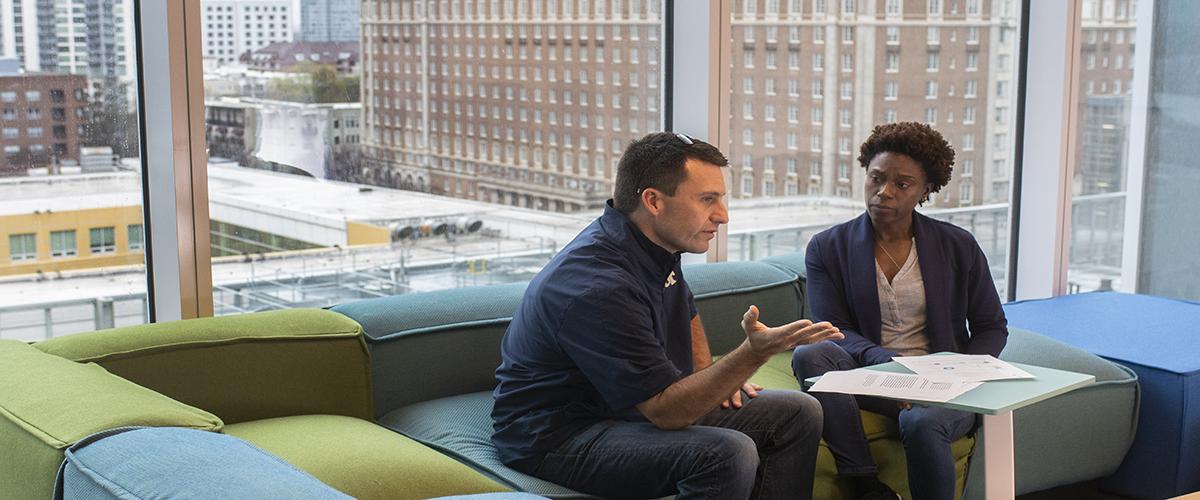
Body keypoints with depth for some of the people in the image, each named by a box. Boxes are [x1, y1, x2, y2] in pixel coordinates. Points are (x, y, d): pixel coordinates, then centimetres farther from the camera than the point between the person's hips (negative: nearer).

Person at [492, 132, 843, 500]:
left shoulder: (655, 242, 2)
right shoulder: (599, 287, -30)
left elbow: (685, 311, 26)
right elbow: (665, 411, -31)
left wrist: (709, 374, 10)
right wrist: (753, 355, -41)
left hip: (636, 405, 10)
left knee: (800, 414, 3)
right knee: (728, 452, -34)